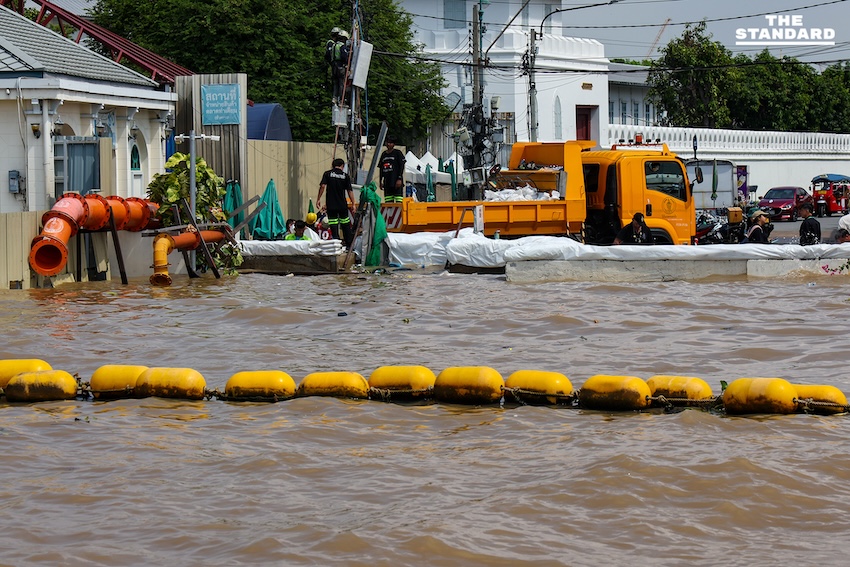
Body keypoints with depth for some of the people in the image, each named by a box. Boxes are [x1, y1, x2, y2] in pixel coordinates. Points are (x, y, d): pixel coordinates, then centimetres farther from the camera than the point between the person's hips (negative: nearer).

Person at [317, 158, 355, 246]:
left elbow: (322, 186, -10)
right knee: (345, 223, 13)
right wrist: (353, 204, 4)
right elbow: (350, 191, 1)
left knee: (333, 224, 1)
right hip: (343, 204, 1)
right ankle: (349, 243, 18)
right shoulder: (345, 176, 2)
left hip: (331, 205, -1)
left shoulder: (327, 174, 0)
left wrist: (318, 199, -6)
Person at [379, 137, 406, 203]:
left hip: (396, 182, -6)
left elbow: (402, 166, -5)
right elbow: (381, 168, 22)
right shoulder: (384, 154, 17)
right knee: (388, 202, 4)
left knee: (398, 202, -12)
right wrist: (380, 181, 17)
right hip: (387, 182, 6)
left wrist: (399, 179, -14)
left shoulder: (397, 153, 0)